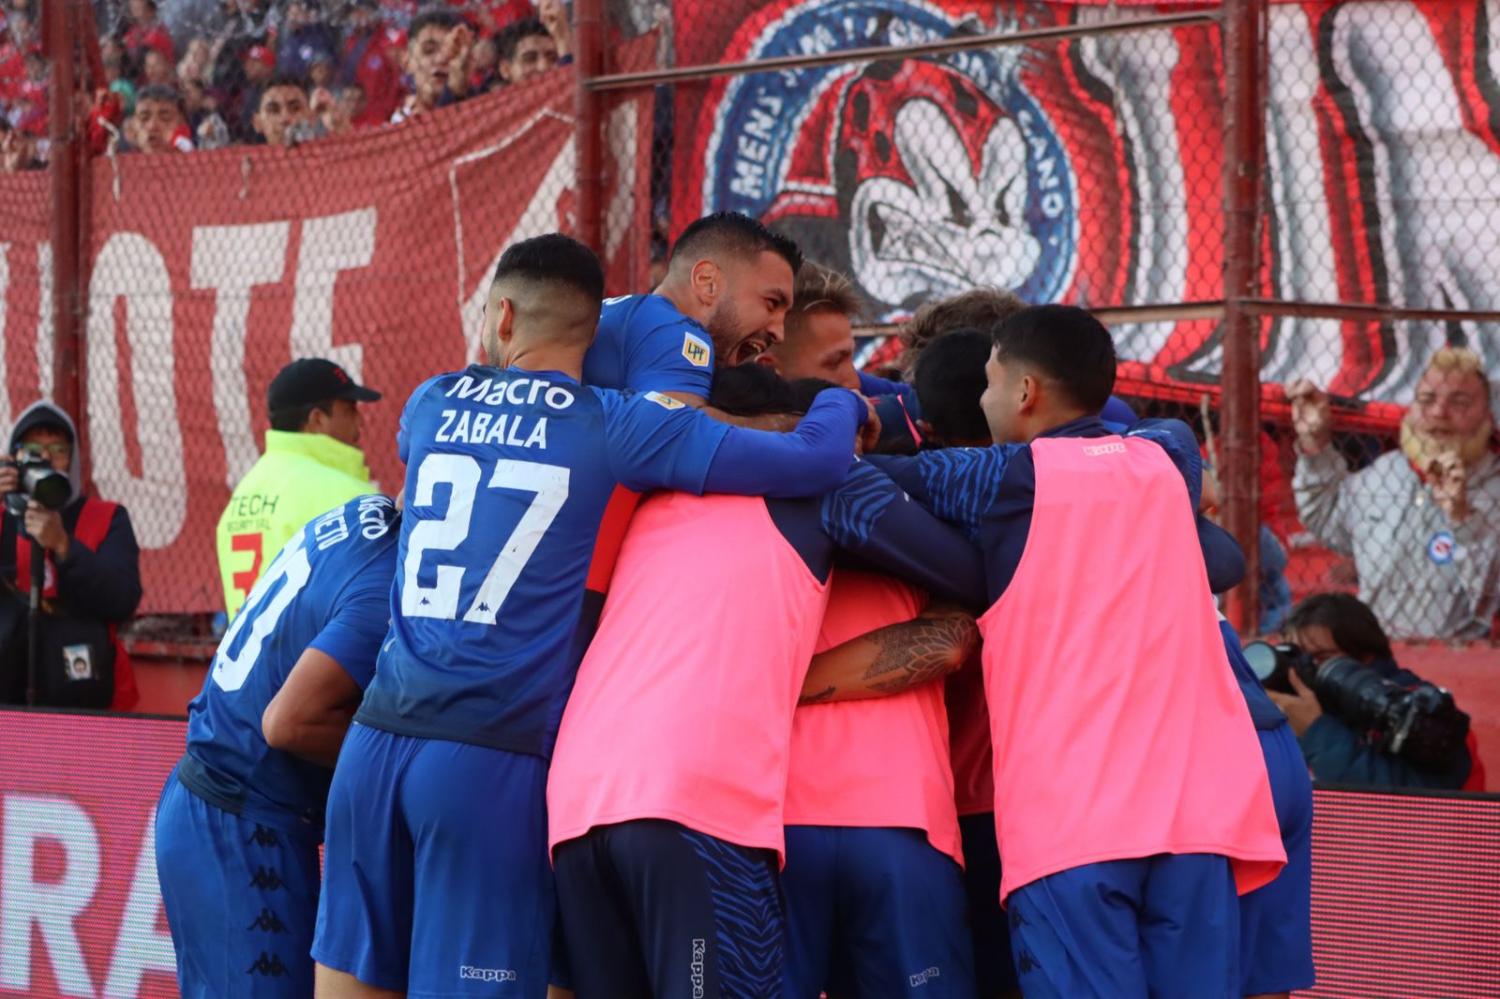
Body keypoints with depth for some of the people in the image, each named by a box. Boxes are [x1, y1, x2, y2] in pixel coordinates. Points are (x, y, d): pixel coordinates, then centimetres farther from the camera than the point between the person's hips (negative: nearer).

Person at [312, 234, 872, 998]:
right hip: (490, 757, -4)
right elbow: (815, 461, -4)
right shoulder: (612, 426, -2)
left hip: (379, 736, 4)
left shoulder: (432, 404, 12)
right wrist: (843, 402, 17)